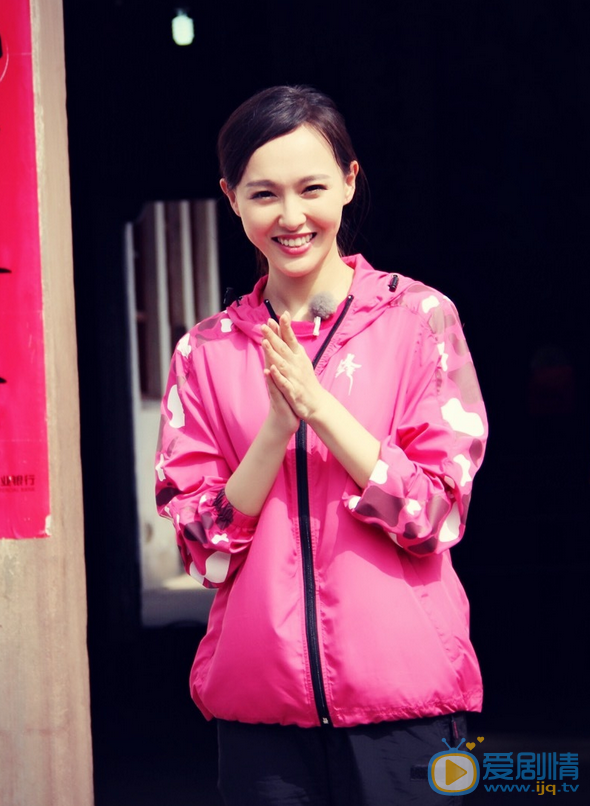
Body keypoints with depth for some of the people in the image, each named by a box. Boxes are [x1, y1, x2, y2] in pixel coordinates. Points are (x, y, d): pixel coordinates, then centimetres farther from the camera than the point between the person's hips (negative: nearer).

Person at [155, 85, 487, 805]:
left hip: (401, 693, -2)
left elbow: (437, 516, -7)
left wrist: (317, 404, -16)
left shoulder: (419, 319, -1)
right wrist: (277, 427, -13)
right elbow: (204, 549, 1)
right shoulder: (207, 352, 6)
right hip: (259, 703, 2)